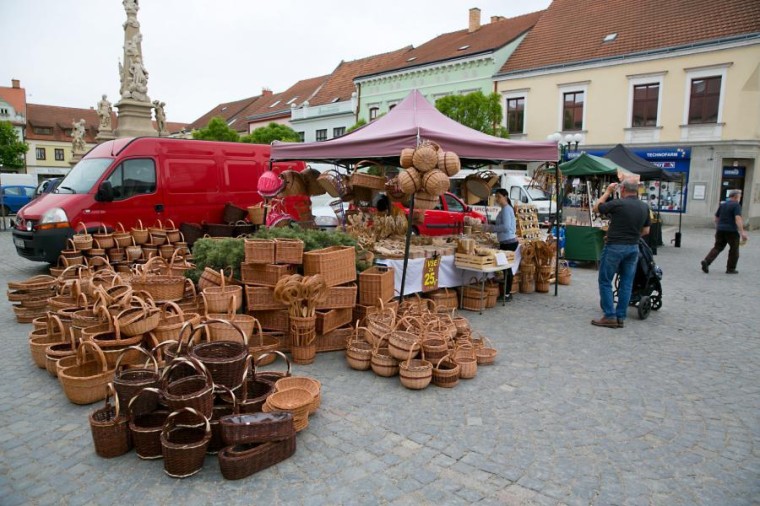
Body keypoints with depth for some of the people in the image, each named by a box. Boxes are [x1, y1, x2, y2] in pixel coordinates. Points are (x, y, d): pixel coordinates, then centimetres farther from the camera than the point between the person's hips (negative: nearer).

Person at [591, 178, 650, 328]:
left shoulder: (618, 203, -14)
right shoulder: (644, 207, 5)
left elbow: (596, 208, 2)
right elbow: (646, 231, 13)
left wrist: (607, 191, 9)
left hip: (615, 247, -6)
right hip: (633, 248, 6)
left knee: (605, 281, 3)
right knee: (626, 283, 9)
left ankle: (610, 316, 1)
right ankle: (621, 317, 13)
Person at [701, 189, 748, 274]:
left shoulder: (722, 205, 13)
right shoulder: (736, 205, -8)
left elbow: (716, 218, 18)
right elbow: (738, 219, -20)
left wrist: (717, 229, 29)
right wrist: (742, 232, -24)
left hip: (720, 230, 5)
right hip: (731, 231, -5)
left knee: (717, 248, 5)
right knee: (734, 249, 9)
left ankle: (706, 261, -17)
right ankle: (730, 268, 13)